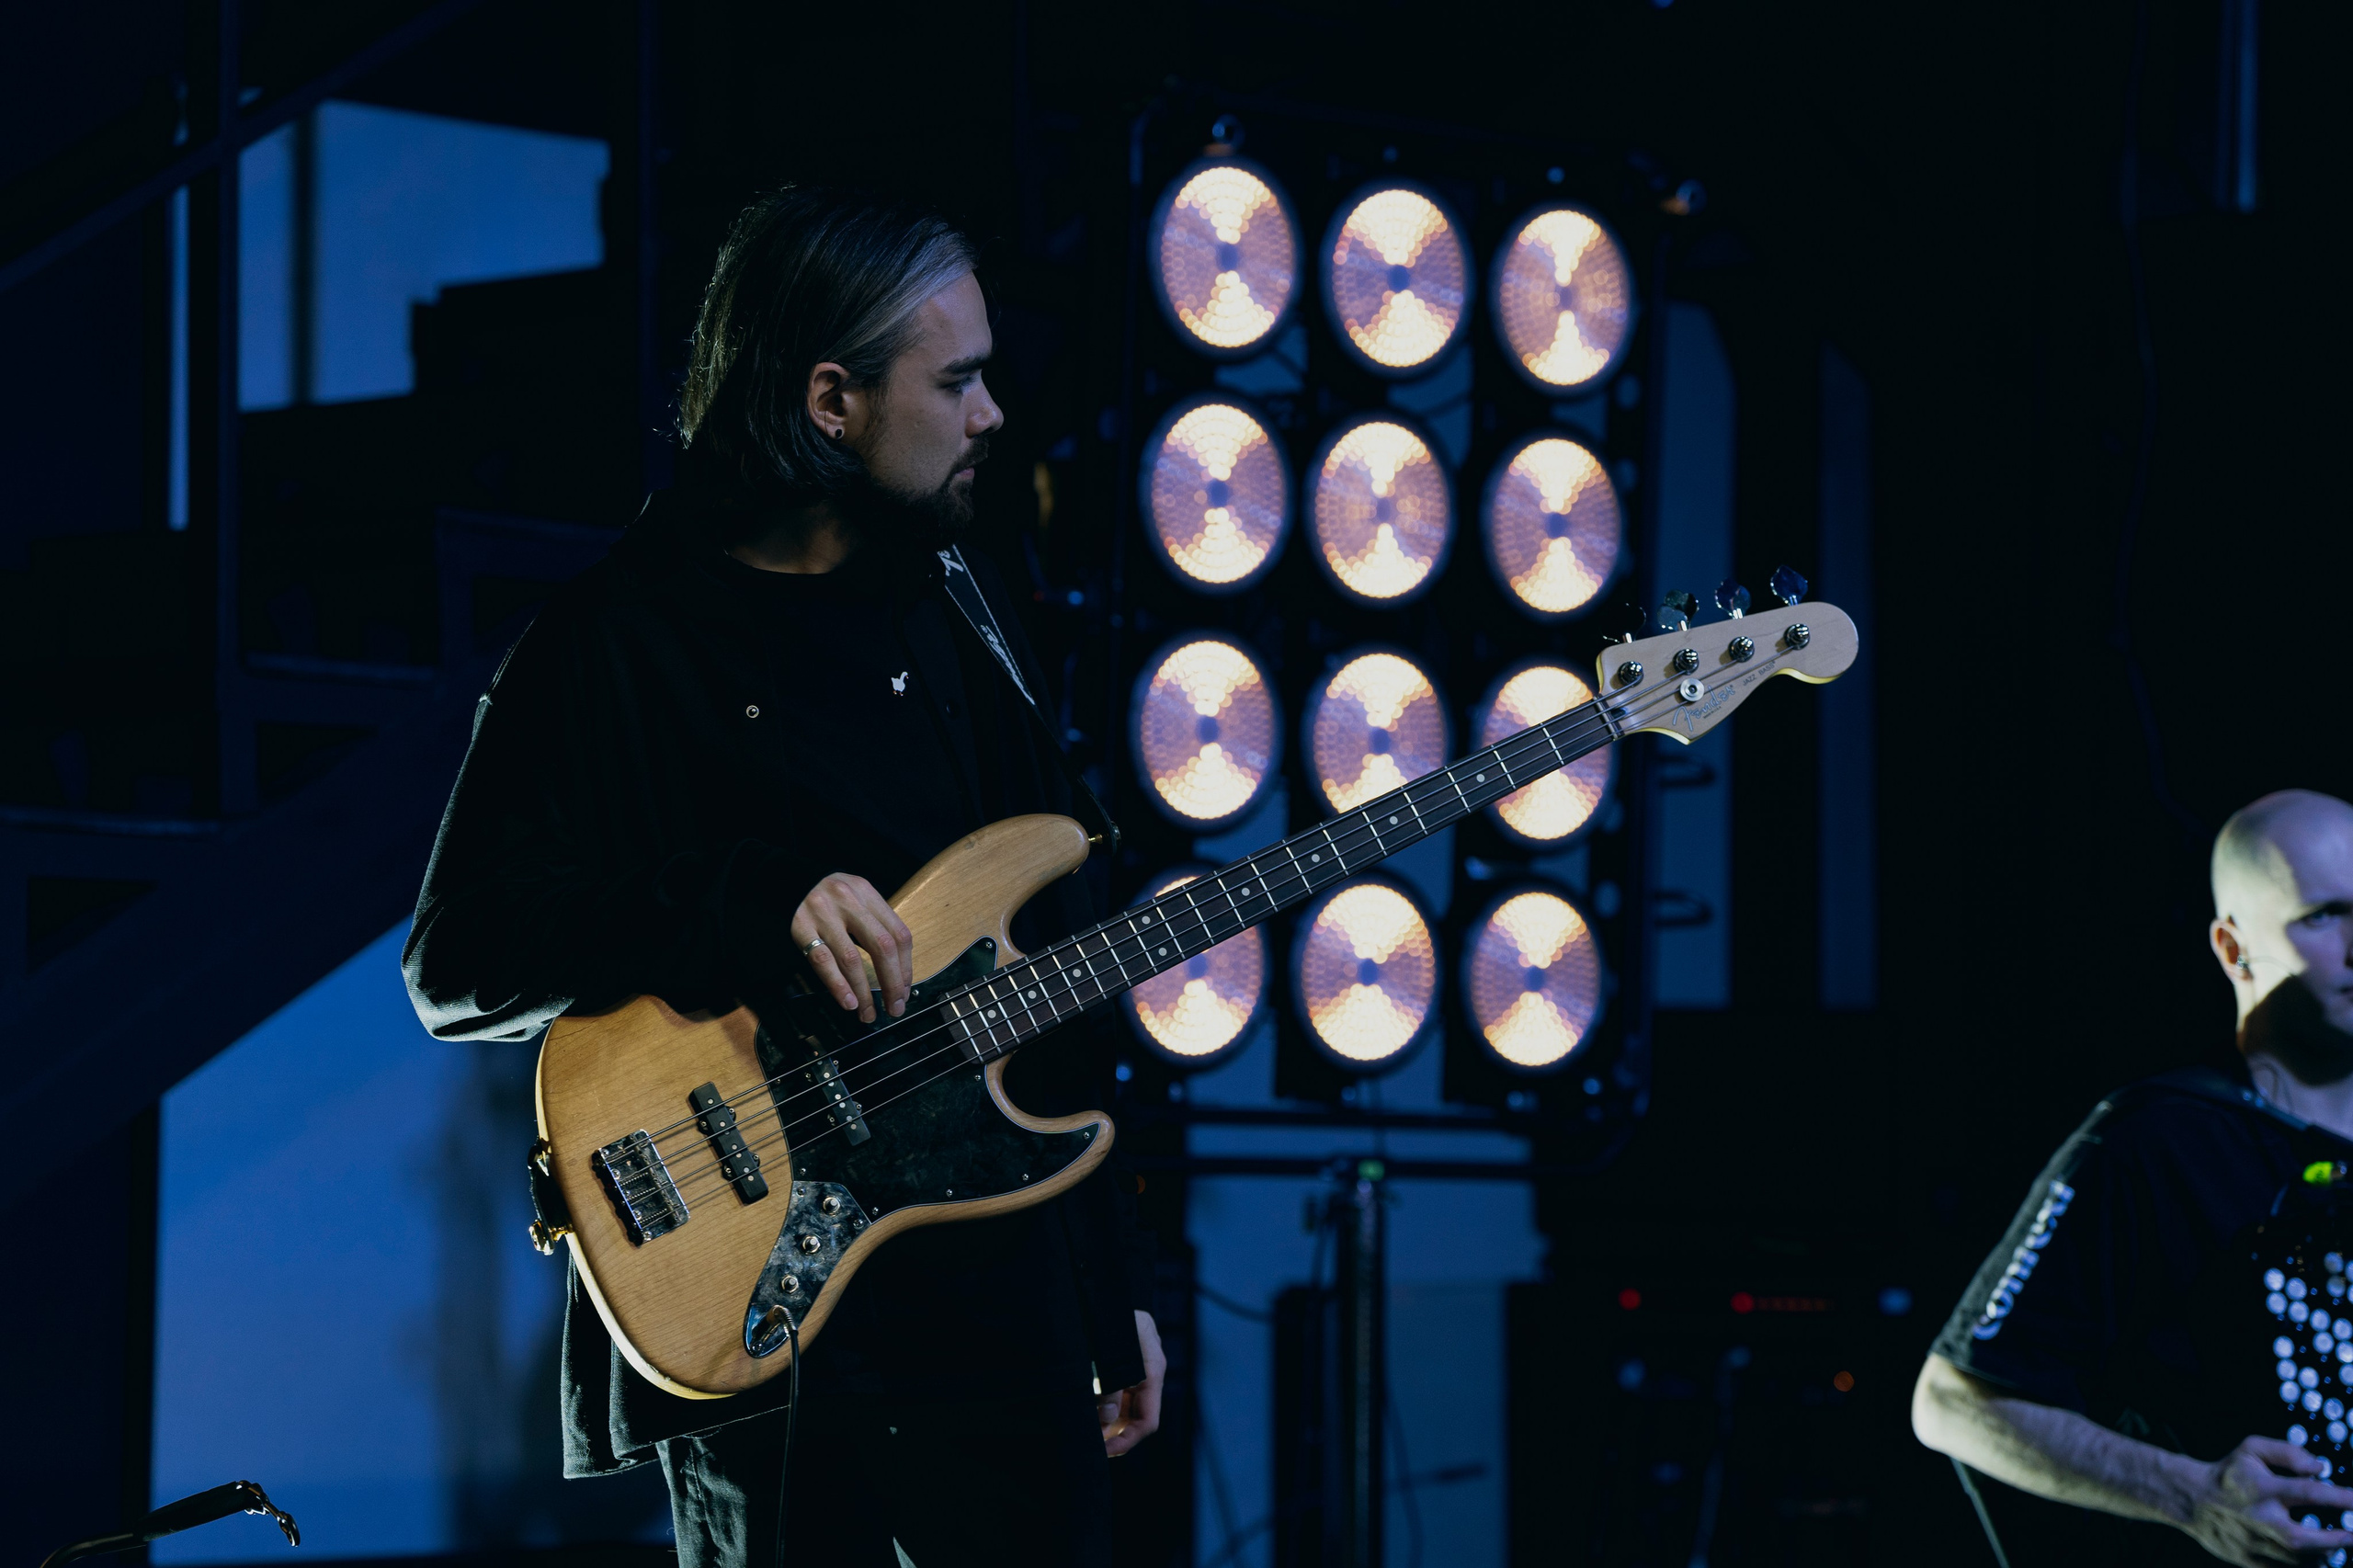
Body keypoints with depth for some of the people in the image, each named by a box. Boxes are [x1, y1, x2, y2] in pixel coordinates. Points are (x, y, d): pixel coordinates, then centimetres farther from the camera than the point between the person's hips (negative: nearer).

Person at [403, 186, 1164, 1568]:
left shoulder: (958, 609, 13)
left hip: (1014, 1296, 6)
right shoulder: (623, 642, -8)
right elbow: (456, 968, -13)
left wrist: (1117, 1284, 15)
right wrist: (747, 908, -26)